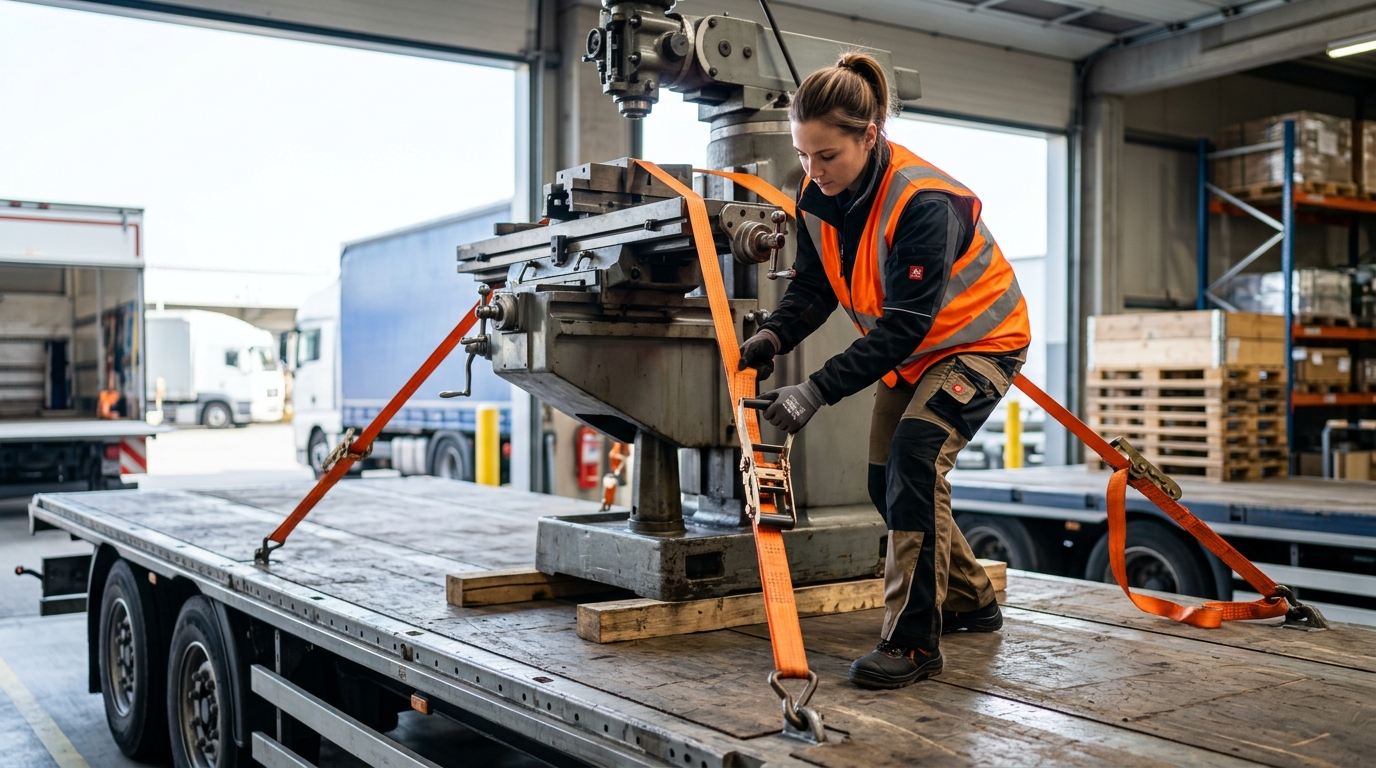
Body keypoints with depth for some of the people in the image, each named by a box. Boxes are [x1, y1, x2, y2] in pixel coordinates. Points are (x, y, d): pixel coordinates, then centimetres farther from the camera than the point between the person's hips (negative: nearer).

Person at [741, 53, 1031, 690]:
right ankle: (970, 601, 31)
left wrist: (818, 391, -43)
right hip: (909, 350, 8)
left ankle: (912, 641, -19)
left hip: (979, 340, -8)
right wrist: (774, 336, -26)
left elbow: (903, 327, -36)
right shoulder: (818, 197, -11)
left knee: (914, 457, -26)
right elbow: (812, 289, -4)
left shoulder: (923, 201, -34)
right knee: (887, 483, 10)